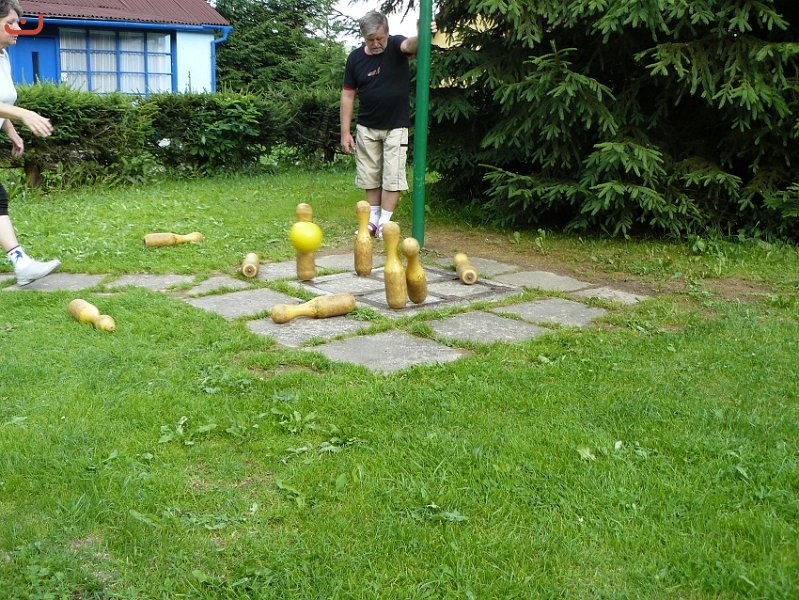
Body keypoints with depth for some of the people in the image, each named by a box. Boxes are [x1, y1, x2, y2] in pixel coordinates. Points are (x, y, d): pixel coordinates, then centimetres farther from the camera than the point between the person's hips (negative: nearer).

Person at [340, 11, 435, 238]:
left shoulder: (396, 45, -10)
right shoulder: (355, 57, -3)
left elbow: (410, 45, -35)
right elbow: (348, 95, 1)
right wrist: (345, 132, -3)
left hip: (395, 127, -3)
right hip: (366, 128, 3)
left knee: (392, 177, -1)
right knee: (369, 175, 10)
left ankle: (385, 222, 9)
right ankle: (373, 218, 23)